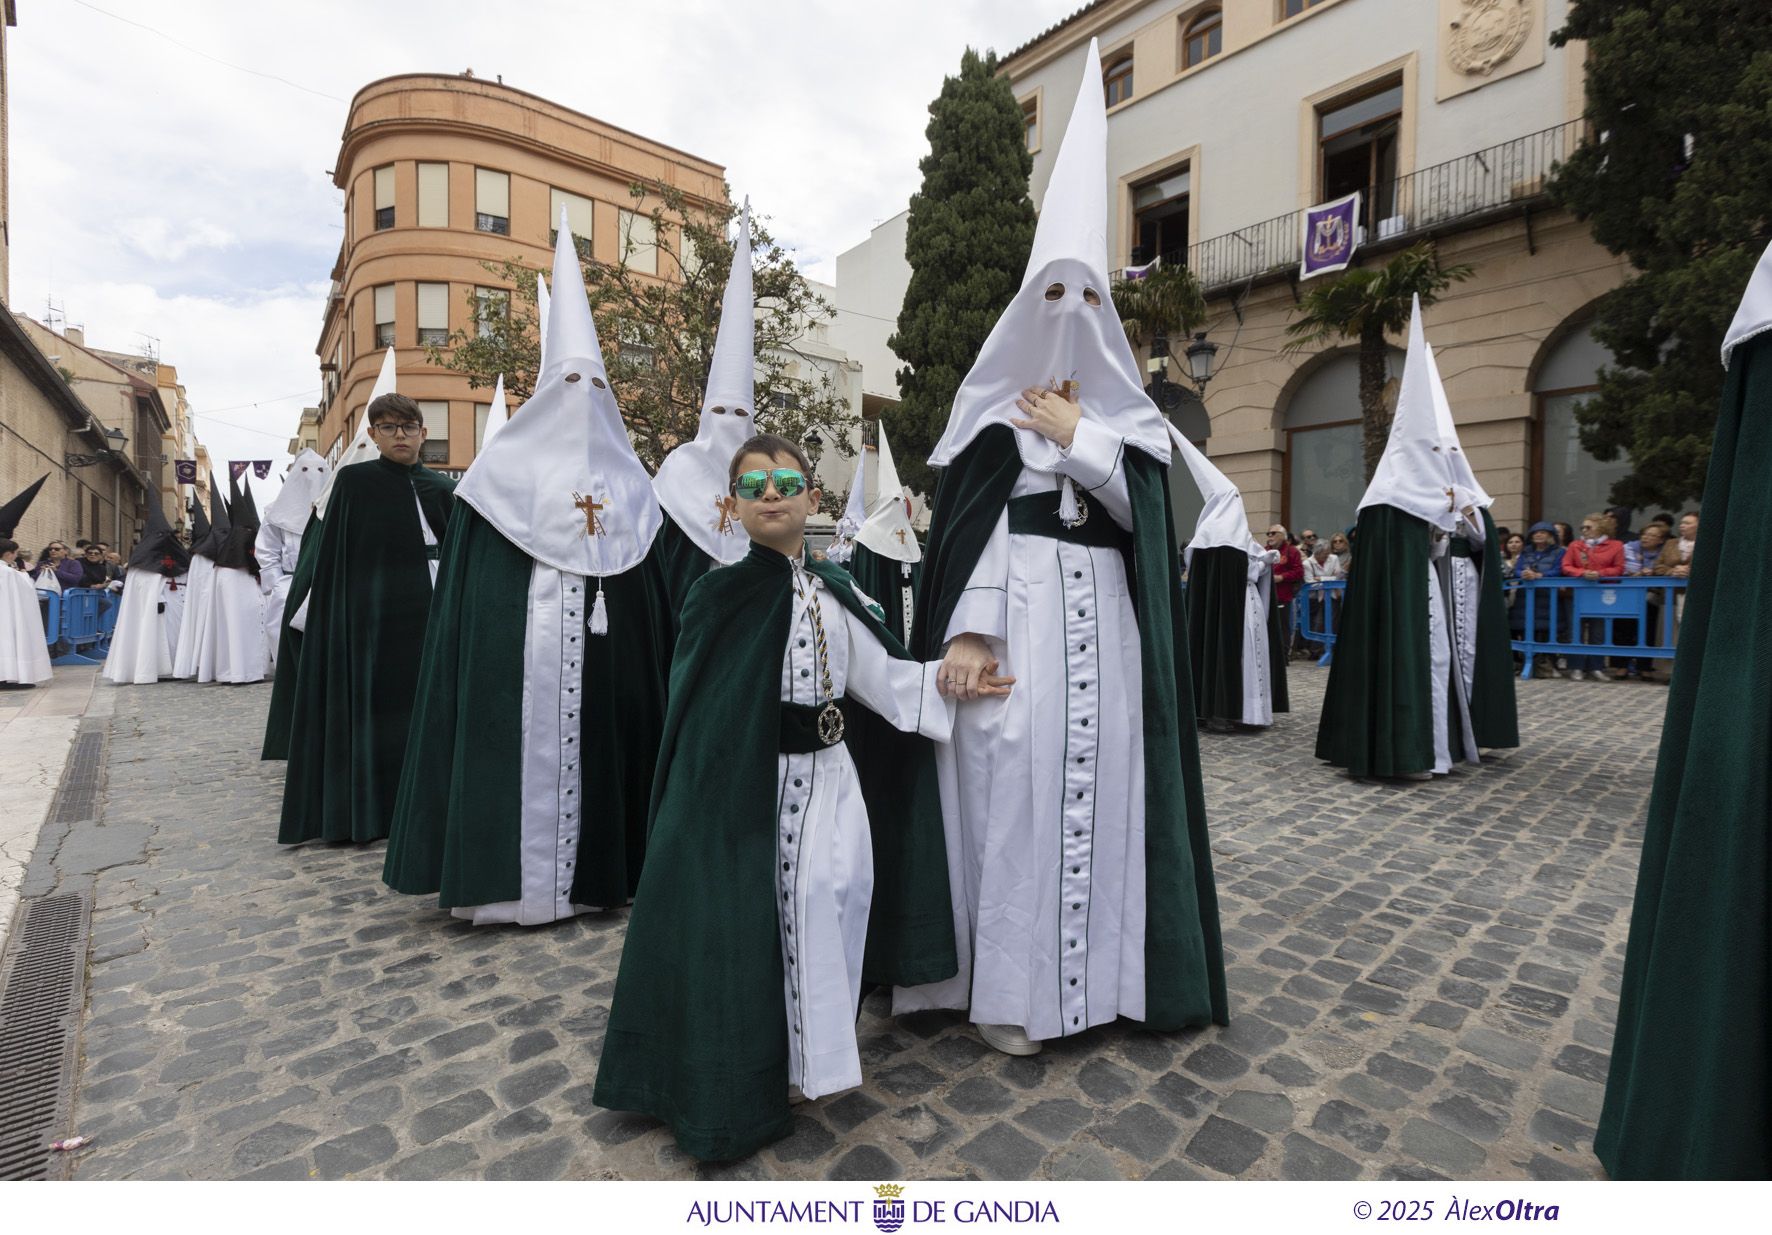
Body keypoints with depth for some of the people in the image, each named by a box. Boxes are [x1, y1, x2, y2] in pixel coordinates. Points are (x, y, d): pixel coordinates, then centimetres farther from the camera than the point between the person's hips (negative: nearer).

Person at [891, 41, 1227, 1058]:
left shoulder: (1122, 409, 15)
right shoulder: (996, 404, 5)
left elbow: (1142, 509, 2)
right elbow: (969, 522, -7)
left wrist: (1076, 435, -5)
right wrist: (965, 630, -19)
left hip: (1104, 617, 4)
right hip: (1019, 612, -3)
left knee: (1099, 772, 4)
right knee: (1015, 778, -7)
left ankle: (1097, 964, 21)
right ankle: (1008, 983, 6)